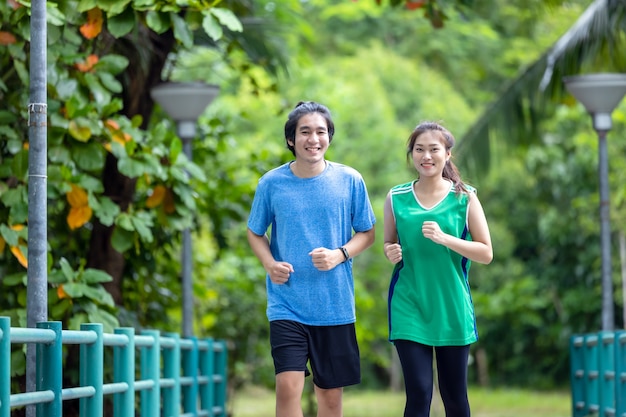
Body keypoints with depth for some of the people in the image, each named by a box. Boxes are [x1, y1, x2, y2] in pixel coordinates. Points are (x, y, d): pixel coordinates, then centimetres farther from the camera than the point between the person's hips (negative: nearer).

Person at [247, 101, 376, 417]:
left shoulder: (349, 181, -1)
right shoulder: (271, 183, -2)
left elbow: (366, 233, 7)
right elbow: (255, 233, 11)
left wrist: (339, 255, -14)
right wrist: (269, 263, -10)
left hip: (335, 305, 1)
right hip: (287, 305, -1)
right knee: (288, 386, -14)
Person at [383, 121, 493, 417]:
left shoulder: (464, 197, 0)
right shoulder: (396, 198, 3)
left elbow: (486, 253, -2)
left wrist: (445, 239, -16)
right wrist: (391, 253, -8)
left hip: (452, 309, 0)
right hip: (409, 307, 0)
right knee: (419, 393, -8)